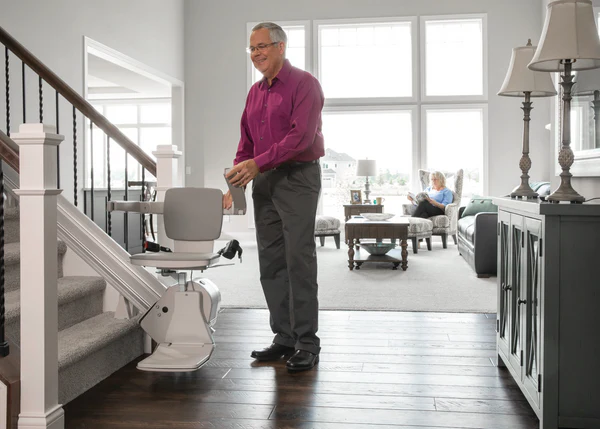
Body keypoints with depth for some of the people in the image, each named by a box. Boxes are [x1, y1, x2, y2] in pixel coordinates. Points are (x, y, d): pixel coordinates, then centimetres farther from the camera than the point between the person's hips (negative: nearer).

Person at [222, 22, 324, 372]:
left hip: (298, 177, -7)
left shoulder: (304, 84, -5)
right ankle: (284, 337, 16)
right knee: (271, 262, 7)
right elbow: (246, 143, 18)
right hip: (264, 181, 8)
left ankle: (307, 345, -1)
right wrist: (235, 183, 7)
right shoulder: (256, 92, 18)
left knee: (299, 261, -7)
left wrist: (257, 164, -22)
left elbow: (301, 136, -17)